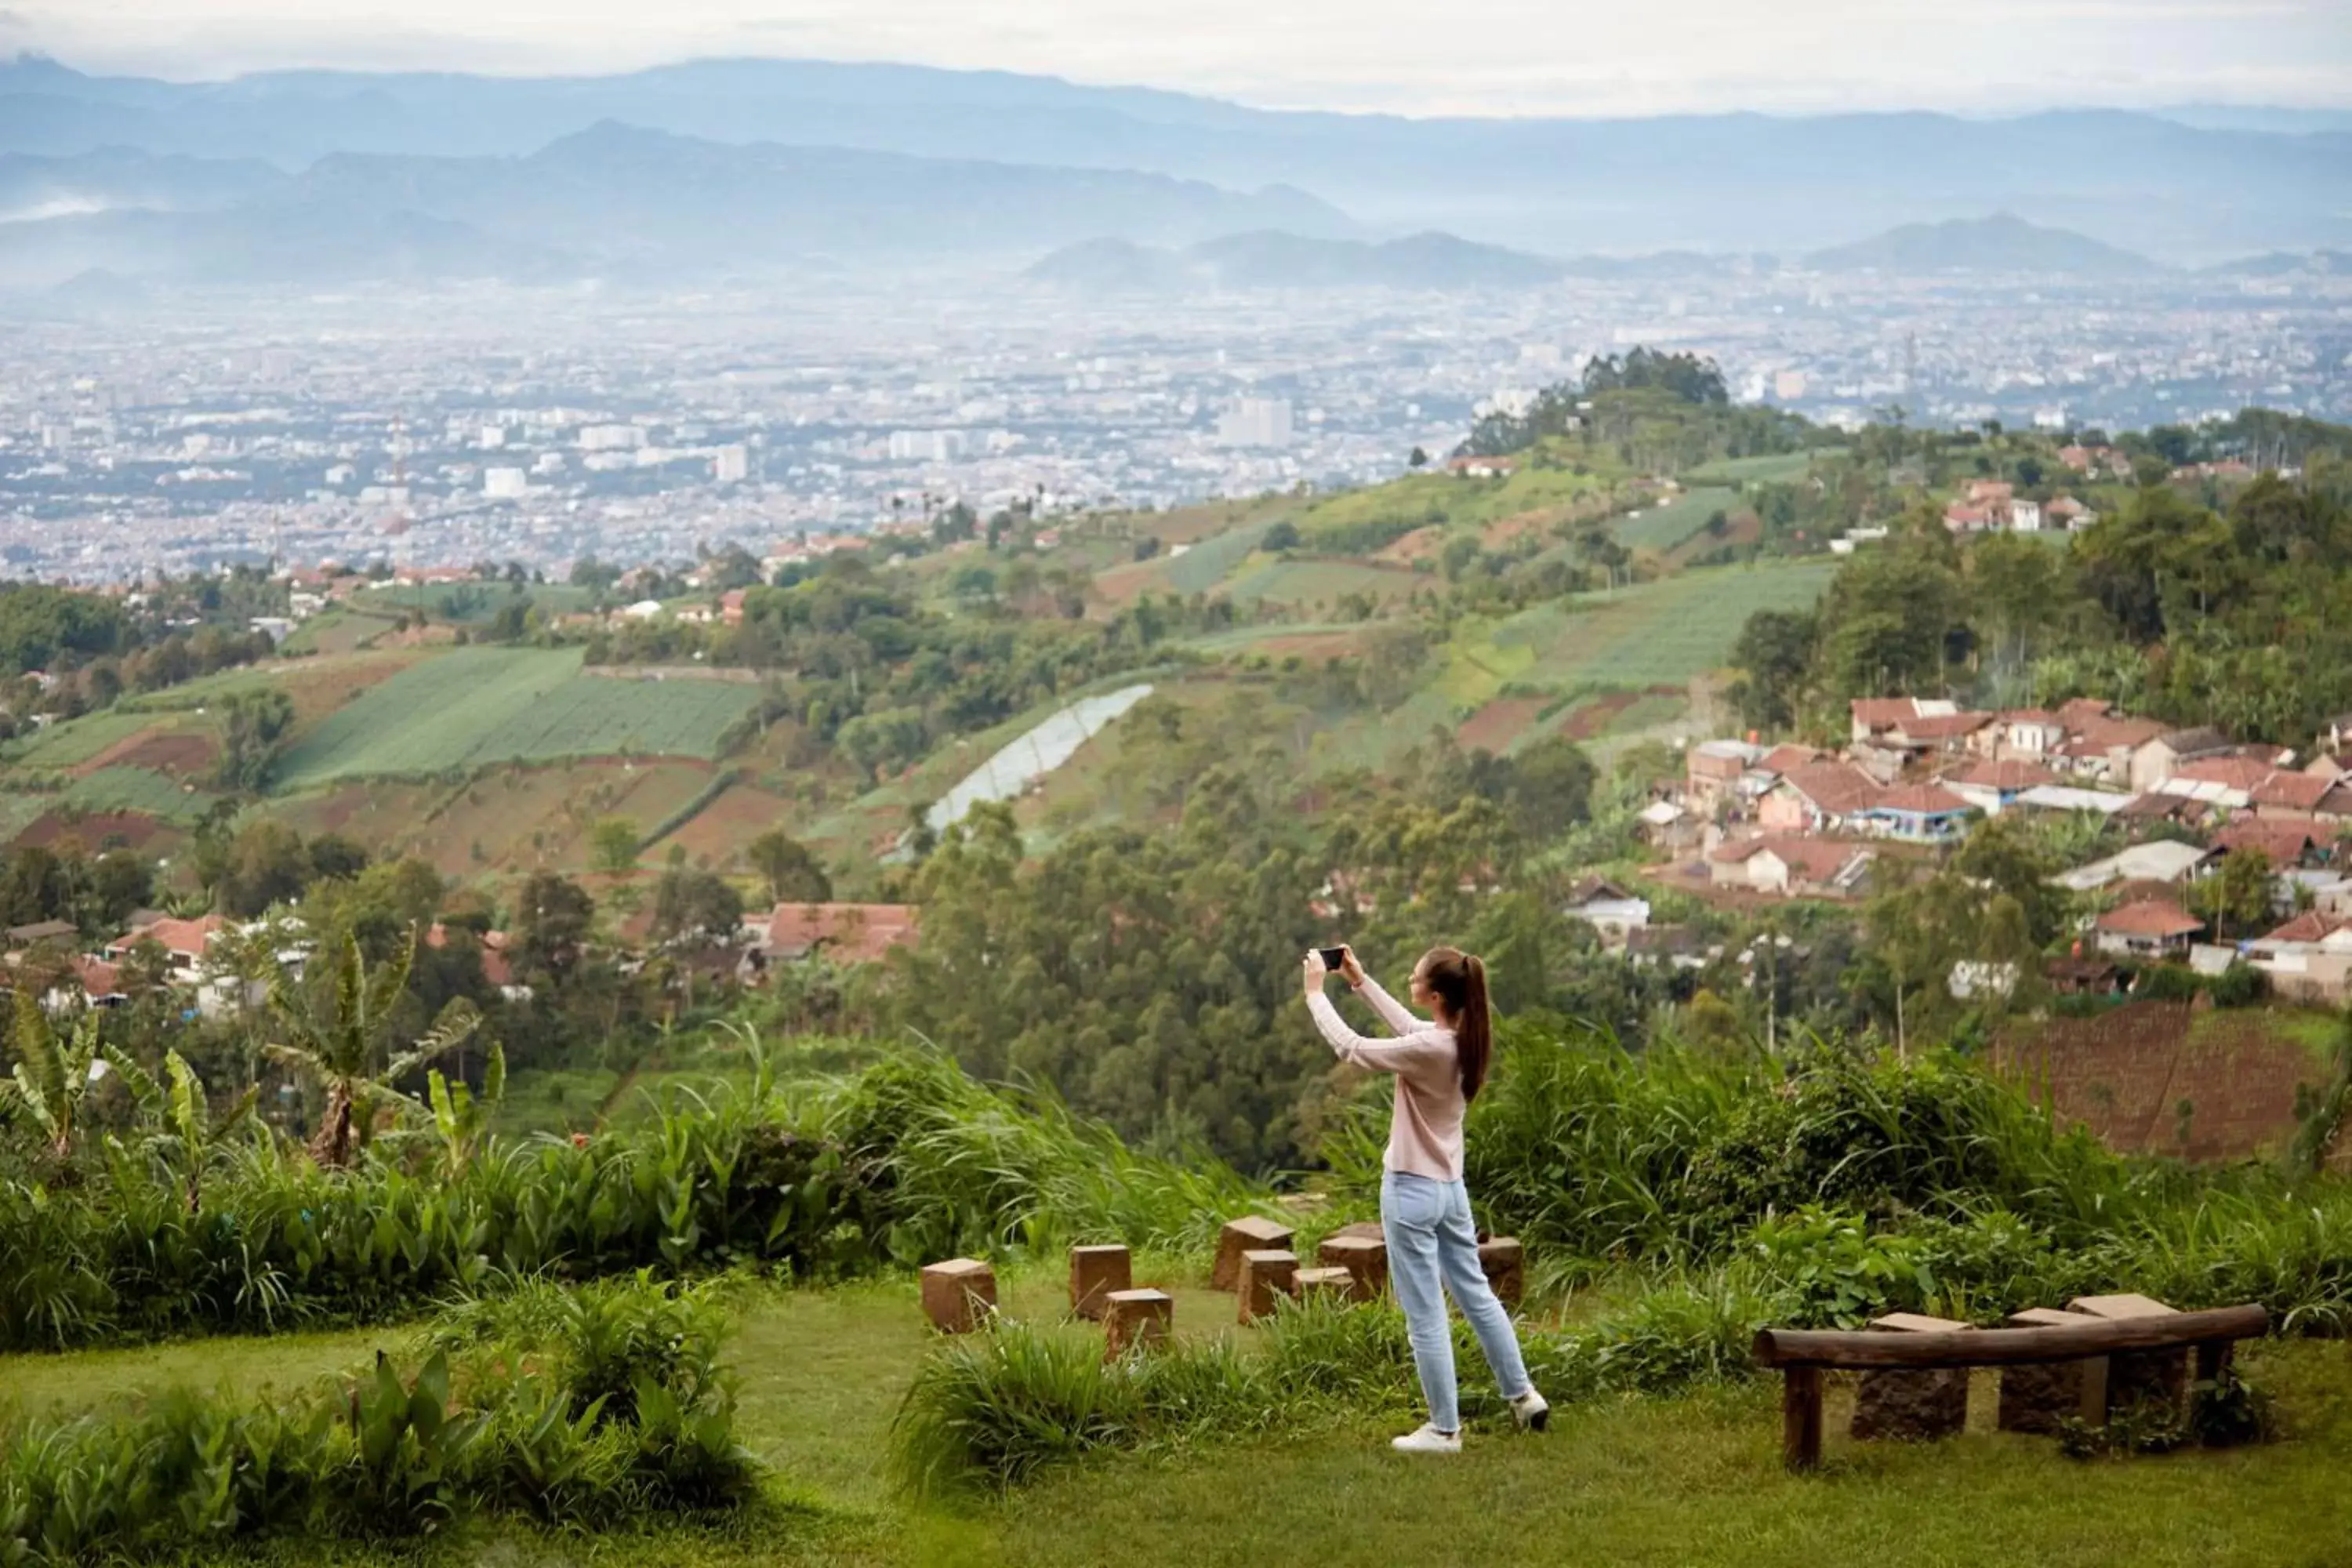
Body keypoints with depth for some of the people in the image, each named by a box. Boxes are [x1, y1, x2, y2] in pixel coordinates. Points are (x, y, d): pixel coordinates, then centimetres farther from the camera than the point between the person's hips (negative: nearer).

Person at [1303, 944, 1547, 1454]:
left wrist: (1316, 991, -8)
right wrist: (1360, 981, 20)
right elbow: (1410, 1028, 18)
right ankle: (1522, 1395, 29)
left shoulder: (1431, 1050, -25)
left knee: (1426, 1316, 2)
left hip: (1412, 1190, -9)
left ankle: (1445, 1429, 10)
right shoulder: (1466, 1039, -1)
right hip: (1450, 1187, 9)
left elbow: (1350, 1048, -19)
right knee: (1476, 1294, 22)